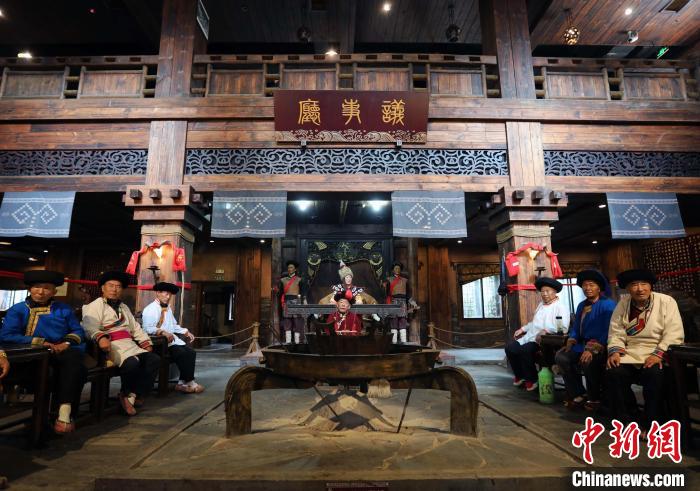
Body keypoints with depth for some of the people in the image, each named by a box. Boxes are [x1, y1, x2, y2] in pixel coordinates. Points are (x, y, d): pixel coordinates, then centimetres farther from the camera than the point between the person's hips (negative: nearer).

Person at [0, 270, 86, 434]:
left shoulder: (64, 309, 20)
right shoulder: (17, 309, 12)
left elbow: (78, 331, 17)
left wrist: (67, 342, -6)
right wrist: (42, 343, -11)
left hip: (63, 351, 1)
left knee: (72, 358, -35)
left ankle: (65, 411, -36)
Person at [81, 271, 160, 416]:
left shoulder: (124, 307, 29)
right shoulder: (95, 306, 5)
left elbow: (136, 327, 27)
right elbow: (89, 326, -14)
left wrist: (146, 343, 12)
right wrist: (101, 337, -35)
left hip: (129, 344, 7)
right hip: (111, 345, -7)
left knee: (154, 359, -15)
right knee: (132, 363, -32)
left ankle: (132, 395, -11)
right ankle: (126, 393, -4)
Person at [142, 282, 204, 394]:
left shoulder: (168, 308, 17)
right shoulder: (150, 309, -11)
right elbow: (147, 329, -24)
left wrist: (186, 332, 12)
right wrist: (163, 332, -33)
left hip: (172, 340, 9)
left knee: (191, 353, -8)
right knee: (183, 354, -22)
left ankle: (183, 383, -6)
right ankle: (188, 382, -6)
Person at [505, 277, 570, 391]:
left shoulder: (560, 307, -5)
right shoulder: (541, 304, 21)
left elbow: (563, 328, -16)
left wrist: (546, 331, -28)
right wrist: (523, 329, 18)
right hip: (531, 336, 8)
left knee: (525, 349, -31)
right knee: (510, 347, -10)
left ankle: (532, 379, -8)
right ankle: (520, 376, 10)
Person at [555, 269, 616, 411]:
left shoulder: (607, 305, -9)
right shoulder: (581, 305, 15)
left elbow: (607, 331, -20)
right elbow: (576, 328, 16)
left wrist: (592, 349, -29)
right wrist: (570, 343, -3)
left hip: (601, 347, -7)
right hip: (583, 344, 8)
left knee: (587, 360, -34)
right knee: (560, 356, -12)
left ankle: (594, 398, -9)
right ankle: (579, 395, -3)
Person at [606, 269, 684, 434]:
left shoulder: (666, 302, -2)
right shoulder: (623, 304, 6)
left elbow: (674, 334, -10)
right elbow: (616, 333, 3)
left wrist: (658, 355, -23)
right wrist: (614, 351, -15)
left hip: (658, 353, -2)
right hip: (630, 354, 3)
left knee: (654, 374, -33)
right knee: (613, 373, -24)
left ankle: (650, 423, -13)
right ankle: (629, 420, -3)